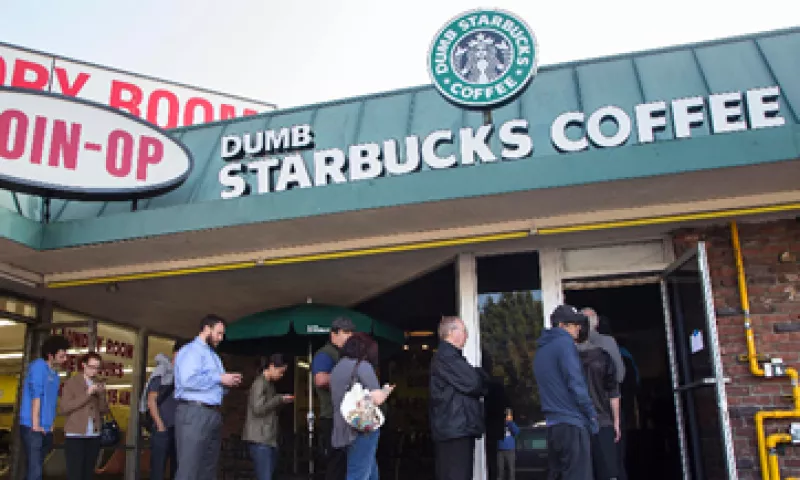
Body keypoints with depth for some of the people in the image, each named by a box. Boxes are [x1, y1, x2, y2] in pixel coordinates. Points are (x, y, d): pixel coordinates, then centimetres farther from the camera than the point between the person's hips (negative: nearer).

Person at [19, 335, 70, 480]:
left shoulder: (55, 374, 14)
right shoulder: (38, 365, -10)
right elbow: (36, 396, -15)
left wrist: (50, 424, 11)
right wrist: (35, 424, -17)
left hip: (46, 429, 8)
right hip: (32, 427, -8)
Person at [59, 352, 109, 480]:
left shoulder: (99, 385, 12)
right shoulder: (71, 383, -1)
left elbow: (104, 411, 10)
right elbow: (63, 408, -10)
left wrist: (101, 394, -8)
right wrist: (87, 394, -16)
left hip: (94, 436, 5)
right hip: (75, 435, -4)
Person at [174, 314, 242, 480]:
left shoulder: (213, 355, 24)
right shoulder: (191, 350, -6)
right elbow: (189, 380, -22)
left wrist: (228, 381, 6)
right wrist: (219, 379, -13)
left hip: (214, 414, 10)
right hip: (194, 412, -10)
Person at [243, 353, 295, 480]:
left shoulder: (269, 384, 17)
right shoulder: (260, 383, -10)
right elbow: (258, 409, -17)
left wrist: (282, 401, 9)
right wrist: (280, 399, -11)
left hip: (269, 438, 9)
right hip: (260, 439, -9)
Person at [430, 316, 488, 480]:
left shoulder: (451, 356, 24)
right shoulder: (446, 356, -10)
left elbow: (474, 383, 22)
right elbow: (472, 383, -17)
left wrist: (479, 377, 1)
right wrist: (481, 377, 4)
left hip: (459, 428, 11)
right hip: (454, 429, -11)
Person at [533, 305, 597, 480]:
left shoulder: (541, 350, 19)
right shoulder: (565, 343, -6)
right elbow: (575, 384, -13)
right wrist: (591, 416, -7)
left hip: (553, 424, 8)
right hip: (571, 422, -8)